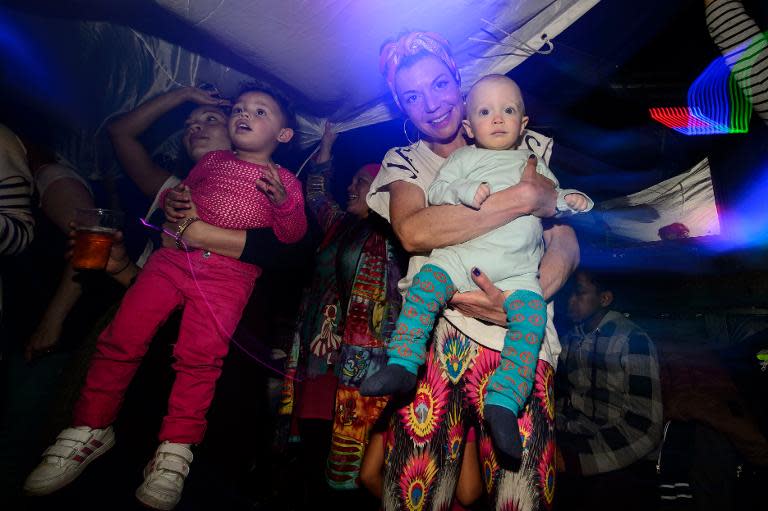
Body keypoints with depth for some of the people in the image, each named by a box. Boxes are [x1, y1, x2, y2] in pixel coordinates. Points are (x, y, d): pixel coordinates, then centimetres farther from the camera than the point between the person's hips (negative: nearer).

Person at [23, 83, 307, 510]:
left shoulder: (285, 180, 12)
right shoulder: (212, 160, 23)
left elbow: (292, 235, 2)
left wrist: (283, 201, -16)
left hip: (229, 272, -3)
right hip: (174, 256, 4)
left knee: (200, 353, -20)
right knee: (122, 335, -6)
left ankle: (176, 449, -5)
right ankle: (91, 430, 10)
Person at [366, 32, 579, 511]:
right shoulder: (404, 162, 12)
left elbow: (566, 244, 4)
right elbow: (413, 230, -11)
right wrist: (526, 198, -14)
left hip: (519, 338, 1)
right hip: (433, 334, 0)